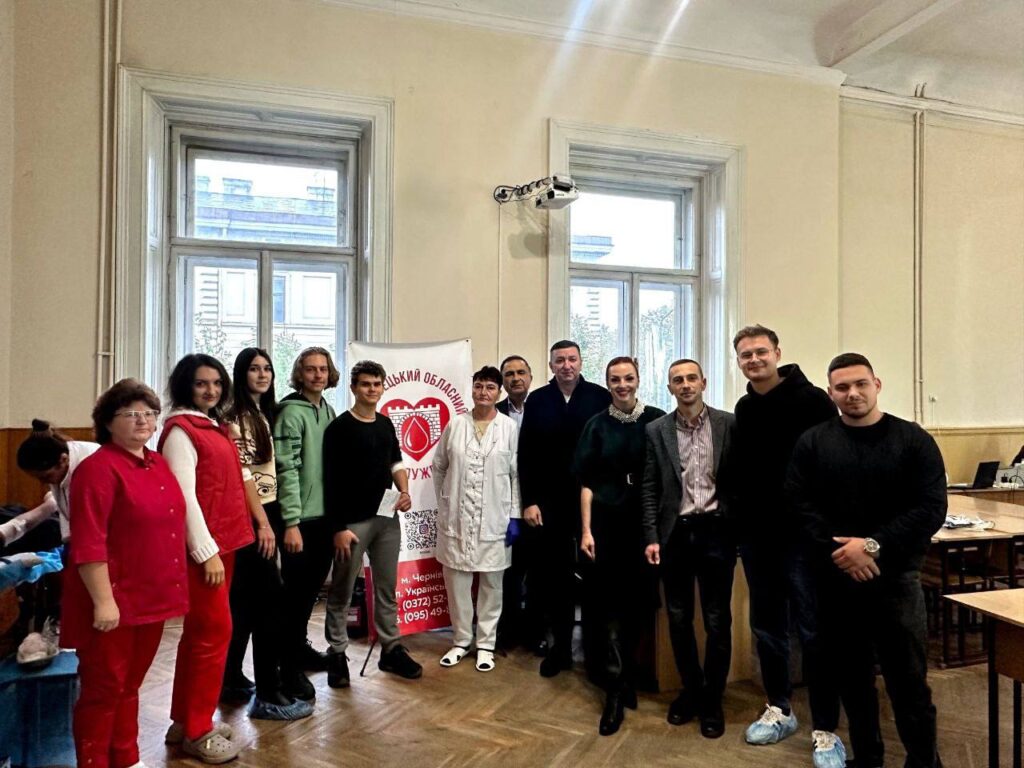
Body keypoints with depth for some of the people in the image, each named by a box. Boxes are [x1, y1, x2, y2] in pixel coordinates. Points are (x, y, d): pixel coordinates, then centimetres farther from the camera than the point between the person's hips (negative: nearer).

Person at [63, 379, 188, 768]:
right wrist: (103, 600, -22)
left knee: (130, 685, 20)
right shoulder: (98, 468, -15)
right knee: (104, 689, 7)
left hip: (150, 597, 8)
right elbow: (88, 544, -20)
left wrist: (169, 587, 18)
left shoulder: (158, 464, 9)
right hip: (115, 602, -7)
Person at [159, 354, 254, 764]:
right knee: (215, 631, -2)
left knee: (200, 632, 15)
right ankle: (196, 731, 13)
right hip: (203, 546, -9)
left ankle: (184, 722, 28)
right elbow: (184, 496, -17)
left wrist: (221, 545, 15)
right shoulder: (180, 430, -11)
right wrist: (206, 550, -18)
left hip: (223, 541, 9)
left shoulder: (214, 426, 14)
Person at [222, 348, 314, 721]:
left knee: (246, 600, 15)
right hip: (250, 517, -9)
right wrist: (263, 523, -18)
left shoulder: (266, 414, 14)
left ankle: (231, 679, 27)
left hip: (267, 512, 9)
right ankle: (268, 695, 1)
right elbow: (243, 474, -17)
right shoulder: (236, 417, -11)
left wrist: (271, 519, 12)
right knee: (271, 599, -7)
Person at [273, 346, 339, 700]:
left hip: (325, 515, 7)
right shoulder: (291, 412, -13)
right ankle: (290, 667, 19)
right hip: (301, 518, -7)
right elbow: (287, 470, -18)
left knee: (312, 587, 18)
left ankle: (299, 647, 36)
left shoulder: (328, 411, 9)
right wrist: (291, 522, -20)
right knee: (295, 591, 4)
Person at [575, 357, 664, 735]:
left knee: (641, 600, 10)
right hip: (607, 524, 0)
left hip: (647, 523, 0)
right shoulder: (596, 425, 2)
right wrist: (586, 530, -4)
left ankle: (628, 675, 32)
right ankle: (616, 690, 12)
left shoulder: (657, 420, -1)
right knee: (610, 604, 2)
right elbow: (587, 481, 2)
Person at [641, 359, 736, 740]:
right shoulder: (657, 430, 4)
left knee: (717, 620, 7)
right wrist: (651, 537, -2)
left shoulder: (729, 424, 0)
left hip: (715, 530, -1)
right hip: (675, 533, 2)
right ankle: (691, 689, 32)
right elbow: (650, 488, 4)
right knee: (679, 618, 12)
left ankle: (712, 699, 25)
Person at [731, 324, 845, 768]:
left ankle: (825, 732, 14)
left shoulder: (812, 401, -10)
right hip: (755, 536, 6)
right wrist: (738, 522, 11)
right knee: (767, 627, 15)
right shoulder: (744, 410, 9)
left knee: (813, 631, 1)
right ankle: (778, 711, 31)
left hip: (802, 534, -6)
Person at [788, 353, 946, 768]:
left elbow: (931, 508, -8)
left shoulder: (913, 440, -1)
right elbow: (799, 505, -4)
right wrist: (839, 551, -16)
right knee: (852, 676, 14)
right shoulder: (812, 443, 1)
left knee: (908, 679, 5)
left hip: (896, 576, -1)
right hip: (835, 578, 2)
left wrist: (874, 545, -16)